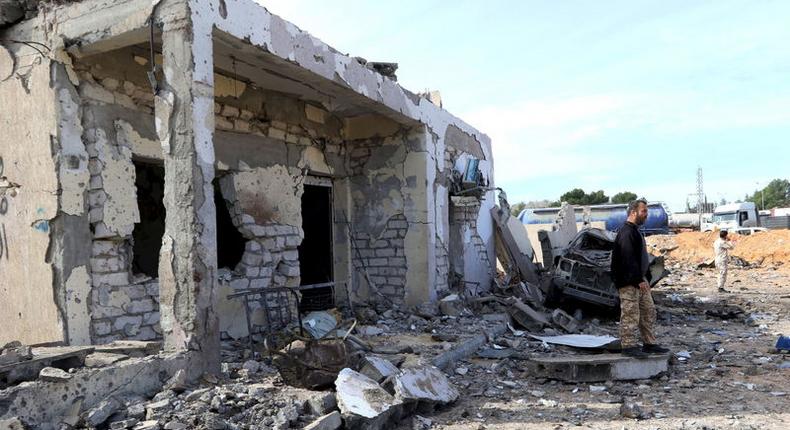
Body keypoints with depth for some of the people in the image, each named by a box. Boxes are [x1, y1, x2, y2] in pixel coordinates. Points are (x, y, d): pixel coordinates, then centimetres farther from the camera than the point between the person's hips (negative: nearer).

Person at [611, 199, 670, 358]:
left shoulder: (635, 231, 18)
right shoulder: (626, 232, -17)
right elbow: (629, 259, -23)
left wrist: (646, 277, 19)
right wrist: (640, 279, -22)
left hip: (639, 280, 11)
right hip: (629, 282, -11)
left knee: (649, 311, 15)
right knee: (631, 314, -5)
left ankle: (649, 344, 23)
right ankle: (629, 346, 2)